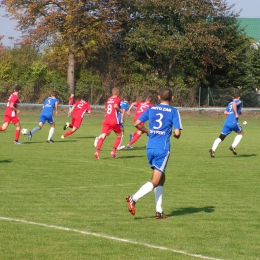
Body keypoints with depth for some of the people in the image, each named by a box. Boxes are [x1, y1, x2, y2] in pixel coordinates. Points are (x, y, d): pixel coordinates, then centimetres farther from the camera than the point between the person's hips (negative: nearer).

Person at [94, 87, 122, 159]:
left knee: (103, 136, -5)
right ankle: (114, 151, 4)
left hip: (106, 119, 5)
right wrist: (120, 111, -5)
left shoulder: (108, 99, 16)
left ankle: (97, 151, -25)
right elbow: (115, 106, -21)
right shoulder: (118, 99, -2)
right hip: (114, 121, -5)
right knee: (119, 135, 15)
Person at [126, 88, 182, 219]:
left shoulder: (151, 109, 8)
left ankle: (159, 211, 14)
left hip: (150, 148, 5)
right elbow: (177, 133, -9)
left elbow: (137, 124, 4)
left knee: (161, 179, 17)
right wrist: (176, 134, 14)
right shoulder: (173, 111, -3)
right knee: (155, 181, -4)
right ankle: (134, 198, -26)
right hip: (162, 149, -5)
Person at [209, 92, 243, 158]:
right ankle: (233, 147, 4)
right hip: (234, 122, -5)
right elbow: (234, 105, -17)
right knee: (241, 133, 21)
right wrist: (236, 114, -15)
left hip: (226, 122, 5)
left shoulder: (230, 103, 23)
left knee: (221, 137, 5)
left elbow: (225, 112, 17)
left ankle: (213, 150, -17)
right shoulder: (239, 102, 5)